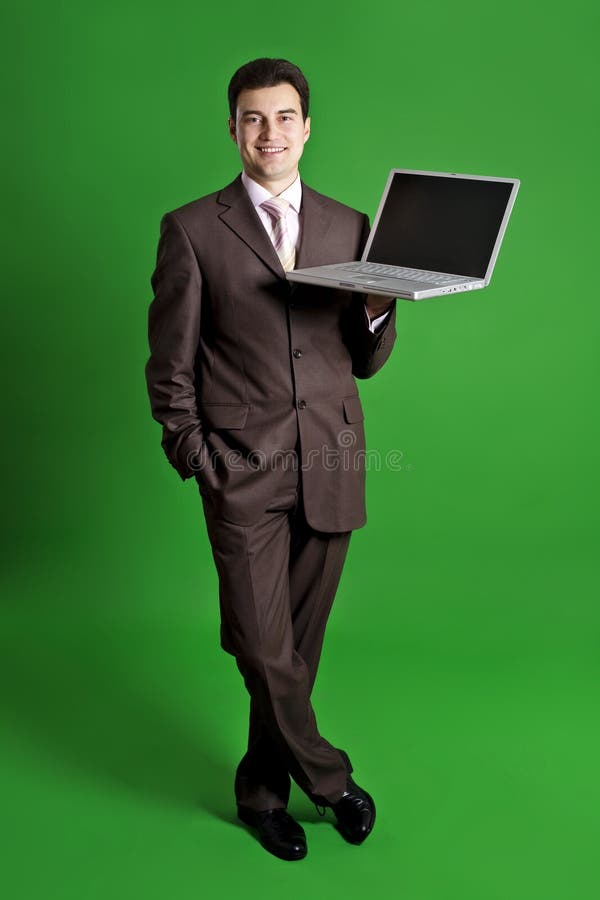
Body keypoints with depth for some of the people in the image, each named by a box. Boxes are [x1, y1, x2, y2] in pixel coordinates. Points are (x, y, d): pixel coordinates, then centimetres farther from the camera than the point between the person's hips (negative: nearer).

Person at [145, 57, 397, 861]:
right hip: (244, 470, -3)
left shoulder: (350, 227, 10)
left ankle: (264, 786, 31)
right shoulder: (192, 230, 1)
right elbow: (169, 368, 2)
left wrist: (379, 311, -8)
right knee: (262, 646, -3)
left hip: (332, 468, 3)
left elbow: (363, 362, 12)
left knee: (300, 643, 11)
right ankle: (327, 777, 22)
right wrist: (197, 463, -3)